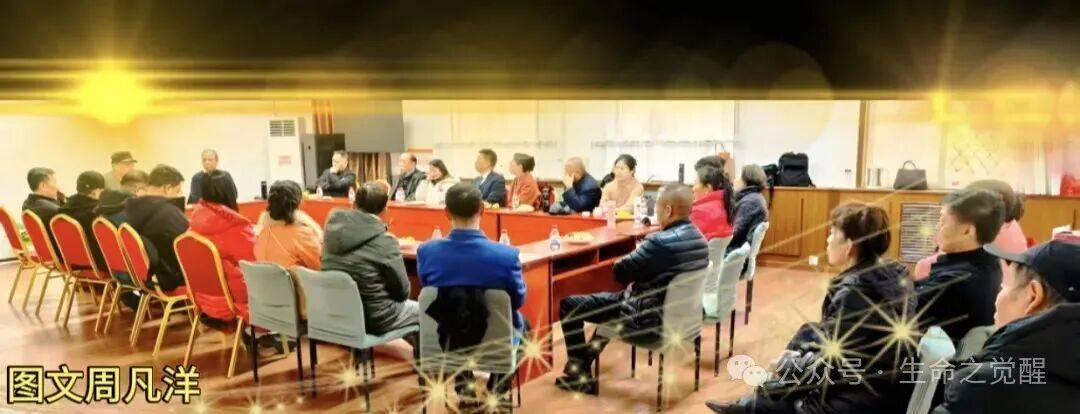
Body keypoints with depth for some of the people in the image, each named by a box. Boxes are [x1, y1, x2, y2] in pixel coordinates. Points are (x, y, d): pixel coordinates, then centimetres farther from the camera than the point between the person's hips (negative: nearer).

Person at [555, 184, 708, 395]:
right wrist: (637, 278, 3)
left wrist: (636, 253, 1)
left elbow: (620, 272, -17)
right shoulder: (699, 239, 0)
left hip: (649, 321, -9)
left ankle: (580, 375, 15)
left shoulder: (661, 242, -28)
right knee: (610, 299, 34)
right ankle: (584, 360, 41)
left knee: (569, 305, 3)